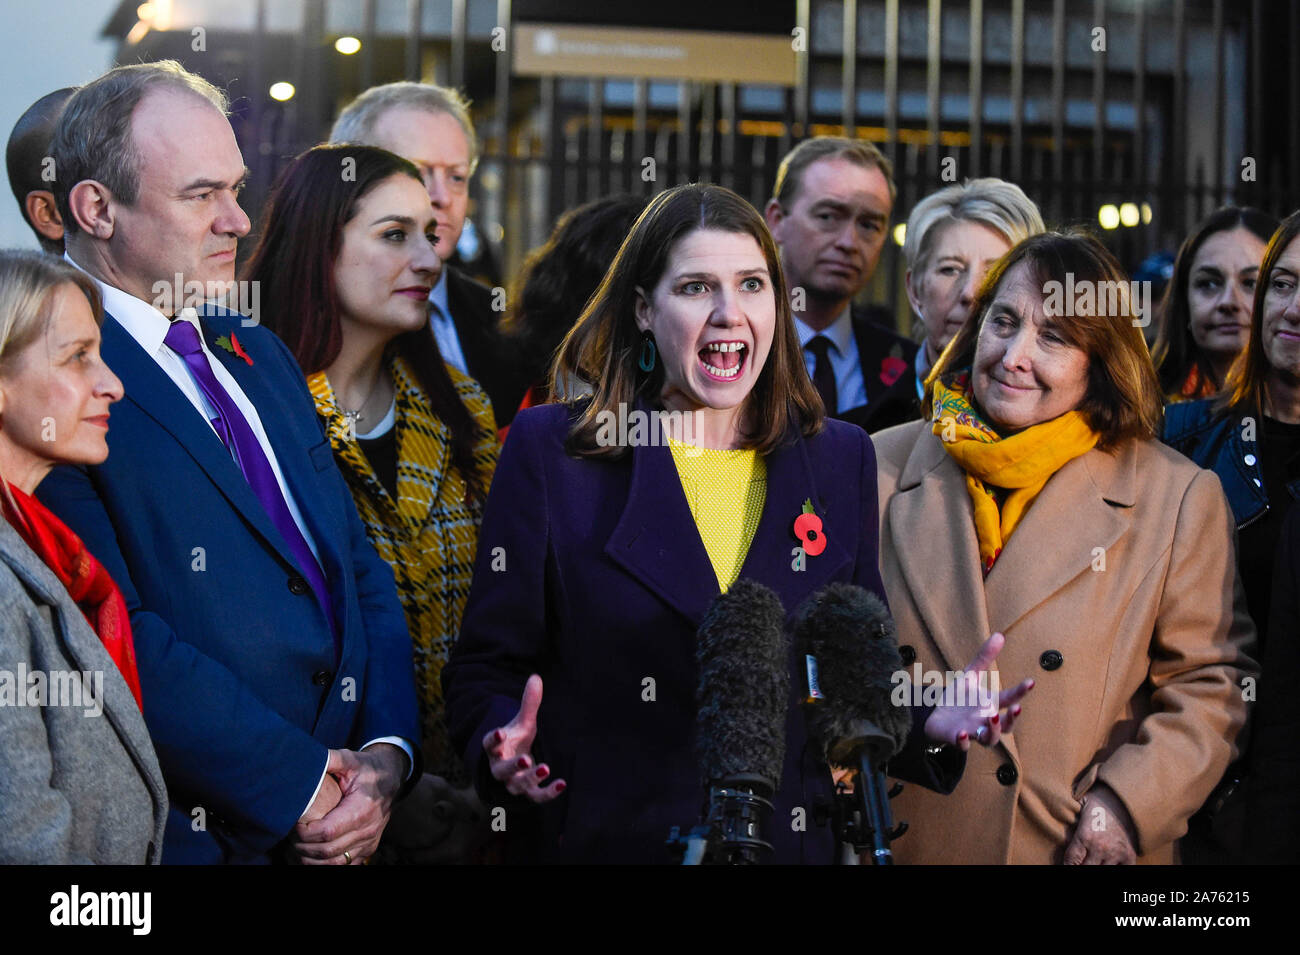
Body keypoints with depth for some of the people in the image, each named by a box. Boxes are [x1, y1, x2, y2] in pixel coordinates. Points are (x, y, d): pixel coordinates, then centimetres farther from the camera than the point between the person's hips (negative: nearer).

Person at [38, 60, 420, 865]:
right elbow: (115, 637, -20)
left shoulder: (262, 355, 14)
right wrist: (298, 785, -16)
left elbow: (361, 568, 11)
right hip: (198, 832, -7)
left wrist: (388, 752, -3)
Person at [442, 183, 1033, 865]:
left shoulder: (841, 459, 4)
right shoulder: (550, 449, -5)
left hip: (791, 840, 2)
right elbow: (485, 669, -4)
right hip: (602, 838, -2)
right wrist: (504, 742, -23)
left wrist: (929, 720, -11)